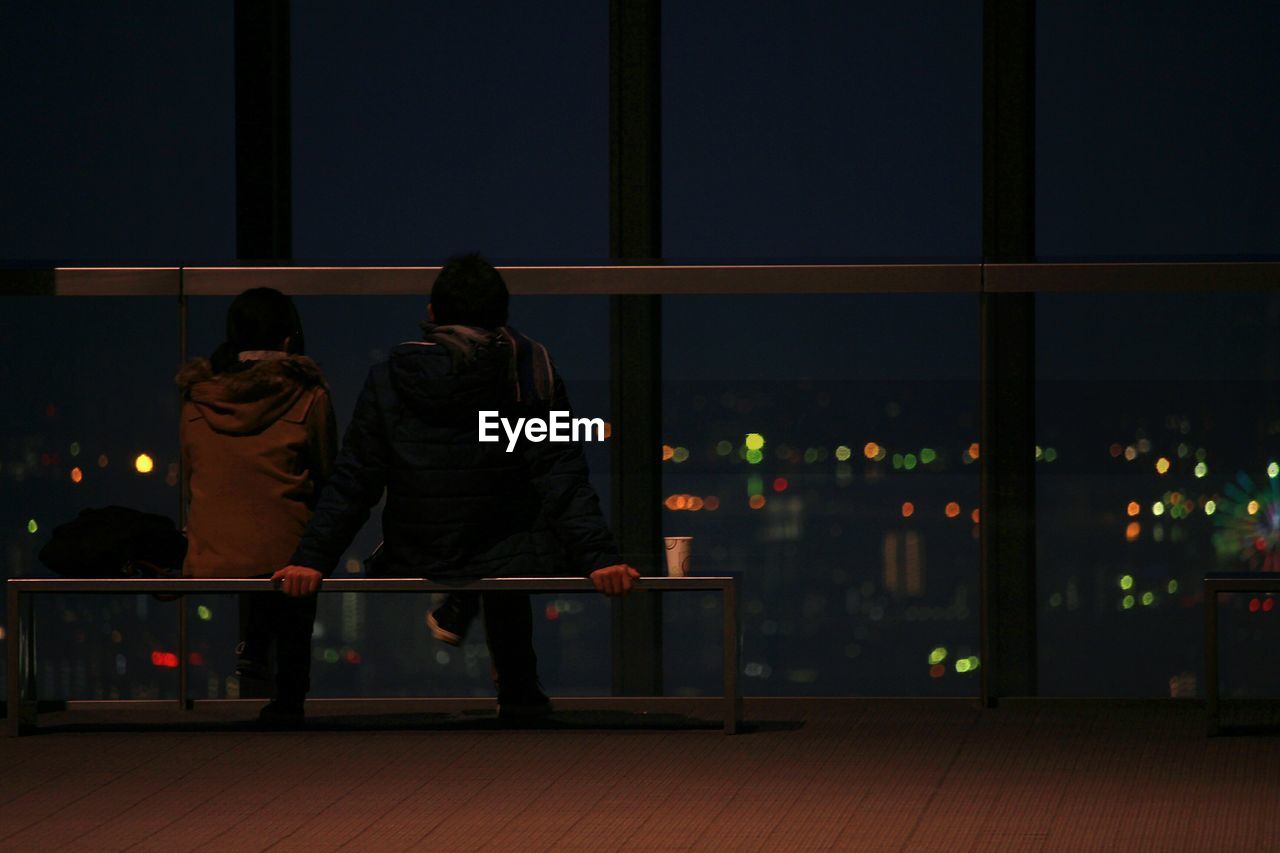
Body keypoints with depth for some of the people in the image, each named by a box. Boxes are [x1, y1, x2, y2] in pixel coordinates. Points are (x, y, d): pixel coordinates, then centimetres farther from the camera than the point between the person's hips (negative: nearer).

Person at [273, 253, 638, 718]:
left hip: (412, 563, 2)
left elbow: (352, 482, -4)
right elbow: (563, 477, -12)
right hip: (504, 561, -2)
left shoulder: (388, 380, -4)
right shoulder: (531, 373, -7)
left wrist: (311, 558, -1)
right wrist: (597, 556, -13)